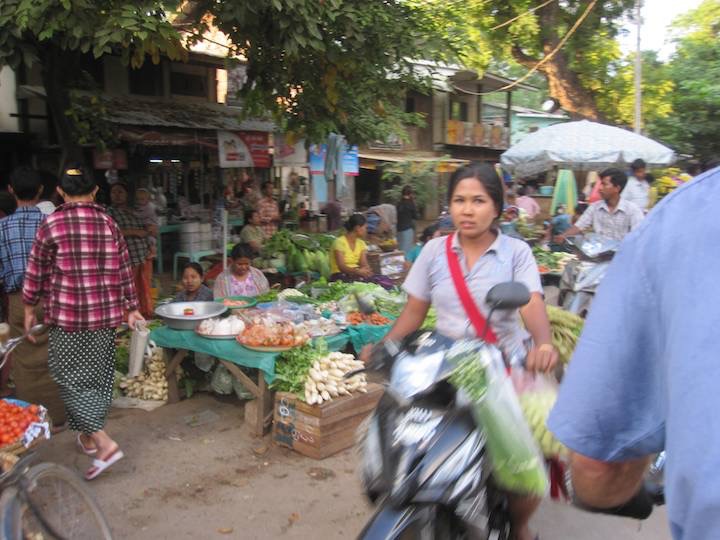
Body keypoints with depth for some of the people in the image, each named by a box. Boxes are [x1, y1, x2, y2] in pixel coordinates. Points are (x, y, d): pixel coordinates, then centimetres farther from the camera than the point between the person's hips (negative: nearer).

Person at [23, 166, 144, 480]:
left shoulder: (51, 225, -8)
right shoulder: (108, 223, 2)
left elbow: (36, 272, -2)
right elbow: (123, 269, 5)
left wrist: (30, 309, 11)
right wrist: (130, 309, 13)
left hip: (67, 313, -4)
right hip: (105, 312, 4)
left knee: (71, 377, 3)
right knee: (97, 374, 15)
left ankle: (103, 442, -6)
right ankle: (89, 436, 30)